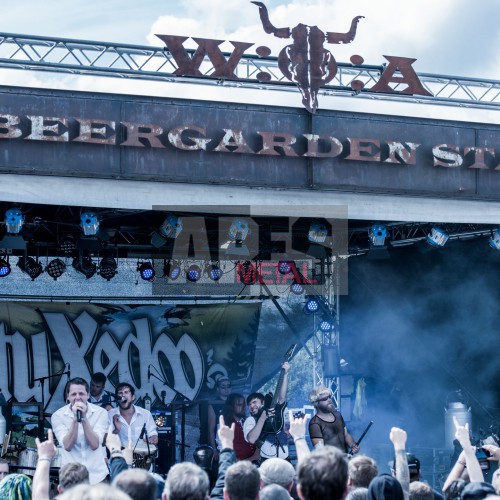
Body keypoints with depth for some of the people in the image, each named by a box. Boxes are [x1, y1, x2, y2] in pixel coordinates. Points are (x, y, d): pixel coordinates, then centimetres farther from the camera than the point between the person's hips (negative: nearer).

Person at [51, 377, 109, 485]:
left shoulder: (101, 413, -4)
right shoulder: (58, 416, -5)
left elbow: (95, 444, -13)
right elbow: (67, 446, -14)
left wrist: (84, 417, -21)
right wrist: (75, 418, -22)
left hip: (97, 475, 1)